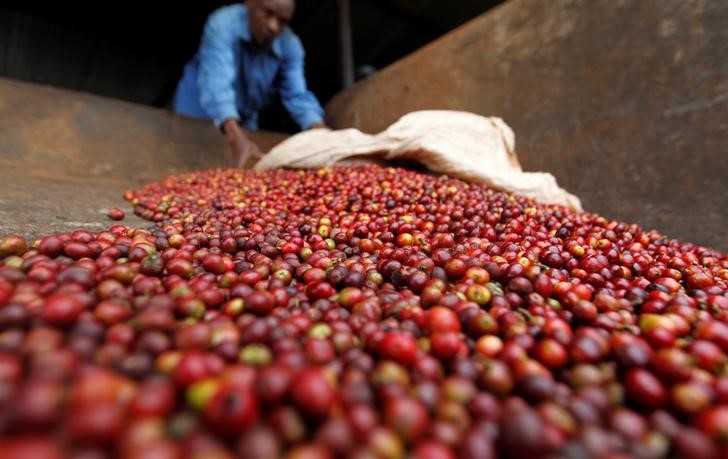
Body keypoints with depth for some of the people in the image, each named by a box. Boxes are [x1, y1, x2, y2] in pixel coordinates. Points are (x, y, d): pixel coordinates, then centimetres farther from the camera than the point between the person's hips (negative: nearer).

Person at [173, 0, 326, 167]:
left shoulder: (291, 45, -15)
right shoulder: (223, 24, -28)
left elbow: (297, 95, -22)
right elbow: (216, 84, -42)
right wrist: (235, 138, -59)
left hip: (245, 121, 4)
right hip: (199, 113, -3)